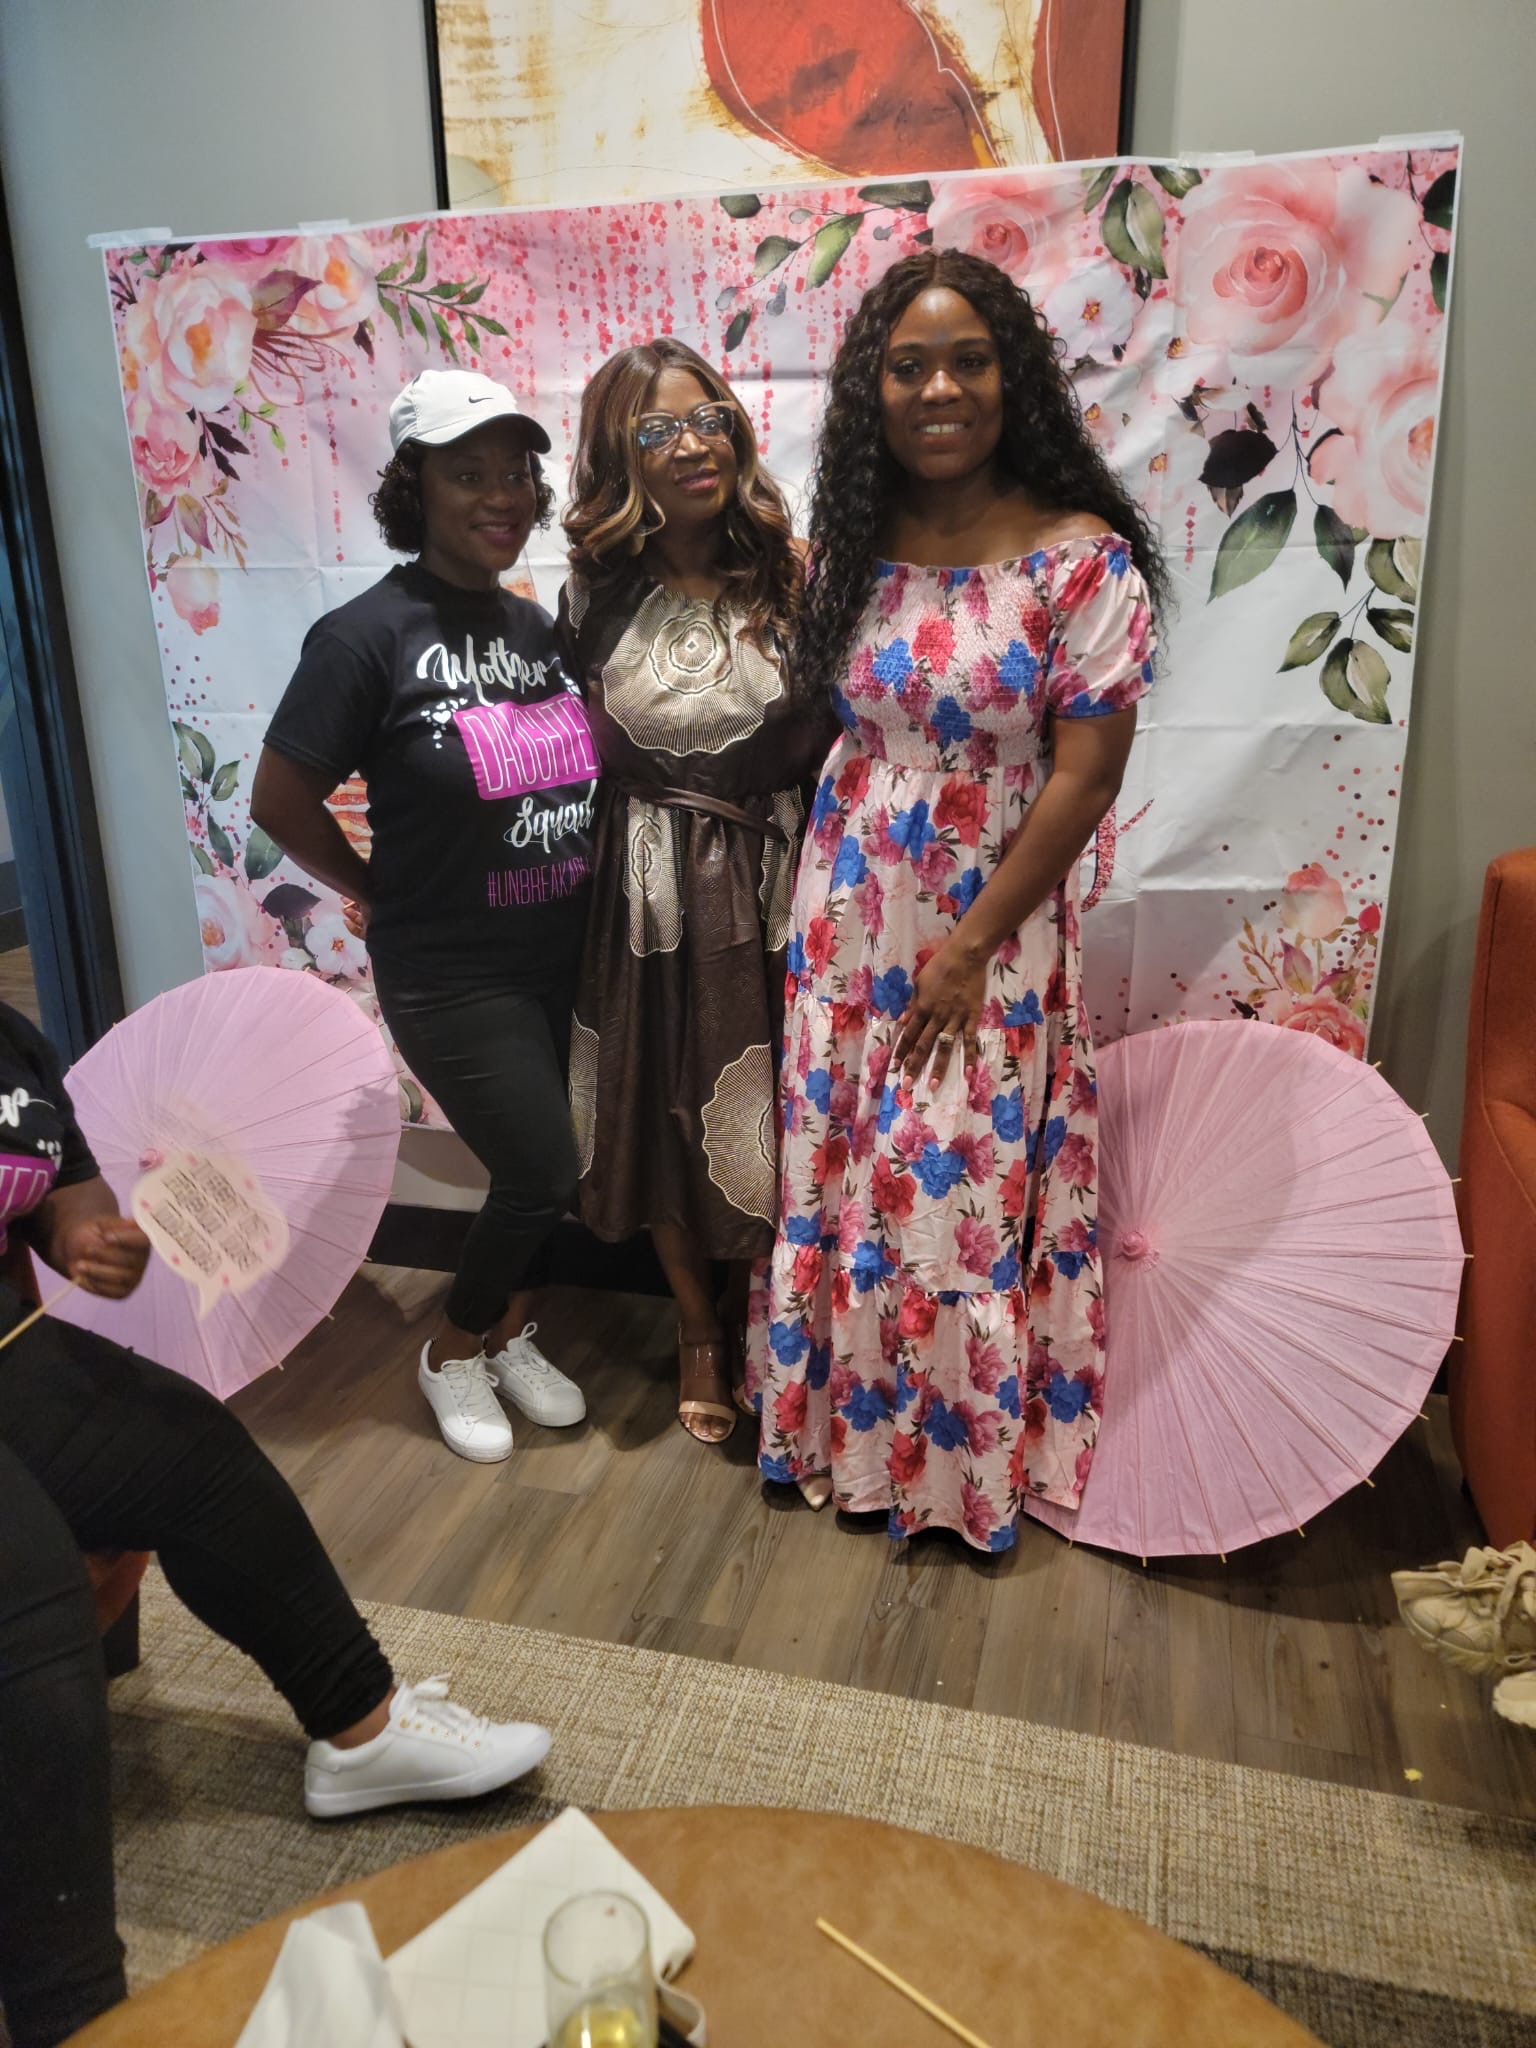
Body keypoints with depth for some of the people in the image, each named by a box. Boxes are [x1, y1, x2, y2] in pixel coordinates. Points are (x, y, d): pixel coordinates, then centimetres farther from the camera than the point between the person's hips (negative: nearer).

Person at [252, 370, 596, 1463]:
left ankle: (511, 1332, 41)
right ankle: (453, 1351, 24)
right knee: (546, 1173, -3)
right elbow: (281, 800, -11)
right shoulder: (368, 635, -15)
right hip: (449, 971, -6)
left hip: (557, 954, 6)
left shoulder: (536, 625, 5)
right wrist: (380, 888, -2)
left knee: (533, 1167, 15)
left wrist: (580, 877, 2)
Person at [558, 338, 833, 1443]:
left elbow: (844, 732, -9)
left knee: (767, 1108, 8)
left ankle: (763, 1313, 36)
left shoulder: (793, 574, -8)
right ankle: (699, 1323, 38)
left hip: (772, 882, -2)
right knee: (661, 1110, 13)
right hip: (649, 889, 2)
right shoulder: (597, 593, 0)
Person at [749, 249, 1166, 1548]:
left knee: (962, 1190, 4)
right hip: (848, 917, 5)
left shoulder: (1085, 561, -12)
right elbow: (827, 721, 10)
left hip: (990, 927, -5)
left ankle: (970, 1451, 28)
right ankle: (853, 1422, 35)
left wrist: (971, 950, -14)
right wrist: (823, 893, 2)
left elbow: (1083, 775, -13)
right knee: (842, 1176, 13)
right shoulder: (850, 545, 3)